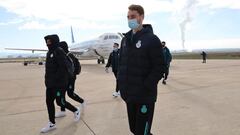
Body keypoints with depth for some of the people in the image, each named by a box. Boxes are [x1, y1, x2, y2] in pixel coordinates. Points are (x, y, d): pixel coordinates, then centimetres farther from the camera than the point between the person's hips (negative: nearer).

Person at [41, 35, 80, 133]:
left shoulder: (59, 52, -15)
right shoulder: (49, 53, 13)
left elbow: (63, 68, -22)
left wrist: (56, 79, -22)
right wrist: (48, 80, 15)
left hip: (59, 83, -9)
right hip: (50, 83, 9)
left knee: (60, 101, 0)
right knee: (49, 102, 9)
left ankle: (76, 111, 27)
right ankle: (52, 123, 22)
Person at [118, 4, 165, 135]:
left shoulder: (152, 39, -9)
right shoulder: (125, 39, 11)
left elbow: (159, 68, -14)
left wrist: (145, 87, -19)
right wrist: (120, 81, 4)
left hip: (145, 96, -6)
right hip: (129, 95, 6)